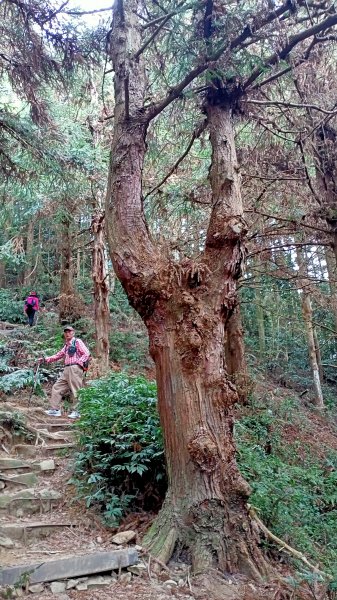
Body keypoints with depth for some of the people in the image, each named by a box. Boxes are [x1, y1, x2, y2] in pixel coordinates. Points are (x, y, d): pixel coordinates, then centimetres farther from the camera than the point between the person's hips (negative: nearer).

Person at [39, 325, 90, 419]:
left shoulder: (77, 342, 1)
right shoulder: (66, 345, 24)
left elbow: (87, 354, -8)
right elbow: (58, 356, 27)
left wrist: (78, 363, -13)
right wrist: (45, 359, 18)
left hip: (75, 369, -9)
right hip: (67, 370, 9)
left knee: (75, 391, -6)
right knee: (56, 388, 7)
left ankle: (76, 411, 1)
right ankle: (55, 409, 11)